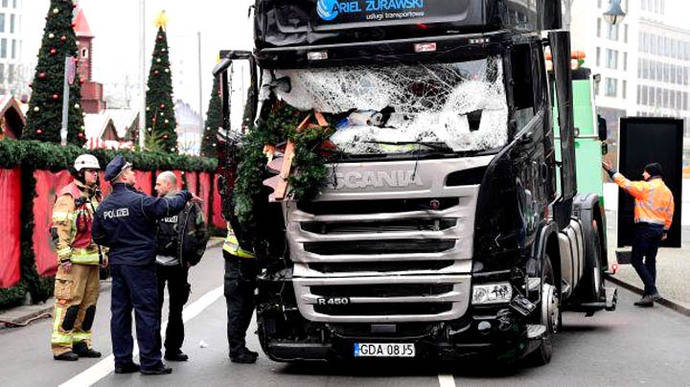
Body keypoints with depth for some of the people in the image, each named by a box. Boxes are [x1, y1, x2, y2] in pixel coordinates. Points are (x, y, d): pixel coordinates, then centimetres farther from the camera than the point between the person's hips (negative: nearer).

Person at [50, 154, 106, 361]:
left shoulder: (95, 196, 18)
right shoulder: (68, 195, -9)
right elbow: (59, 228, -15)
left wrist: (103, 252, 23)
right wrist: (64, 256, -19)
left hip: (92, 258, 9)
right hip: (75, 258, -9)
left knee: (89, 301, 10)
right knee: (69, 300, -7)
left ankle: (81, 342, 19)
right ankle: (61, 346, -3)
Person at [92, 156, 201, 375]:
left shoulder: (104, 206, 6)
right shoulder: (138, 201, -15)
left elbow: (98, 237, 12)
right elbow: (168, 207, -14)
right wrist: (185, 196, 3)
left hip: (117, 264, 7)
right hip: (139, 264, -7)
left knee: (120, 311, 10)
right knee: (147, 311, -1)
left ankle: (122, 361, 14)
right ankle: (150, 362, 1)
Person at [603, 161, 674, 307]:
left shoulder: (645, 187, -11)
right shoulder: (667, 191, 12)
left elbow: (625, 184, -12)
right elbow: (669, 213, 15)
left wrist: (611, 171, -2)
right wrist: (665, 230, 21)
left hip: (645, 228, -8)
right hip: (659, 229, 8)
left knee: (636, 260, -3)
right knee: (650, 261, 11)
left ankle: (651, 290, -14)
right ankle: (649, 296, 12)